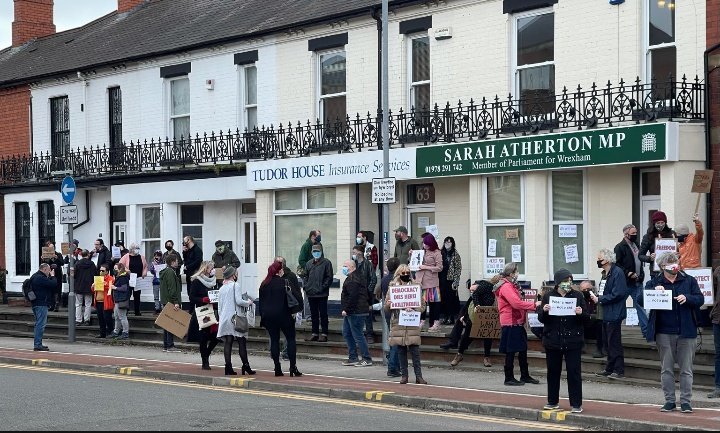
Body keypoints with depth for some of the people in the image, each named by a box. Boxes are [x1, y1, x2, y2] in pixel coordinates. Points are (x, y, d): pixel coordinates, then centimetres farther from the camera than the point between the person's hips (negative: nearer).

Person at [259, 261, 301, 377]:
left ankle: (277, 368, 5)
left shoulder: (264, 284, 6)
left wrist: (264, 316, 14)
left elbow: (261, 301, 9)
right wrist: (292, 312, -2)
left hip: (268, 316, 5)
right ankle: (293, 367, -4)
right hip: (283, 315, -5)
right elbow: (288, 299, -11)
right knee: (291, 339, 4)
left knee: (274, 340, 8)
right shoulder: (283, 282, -9)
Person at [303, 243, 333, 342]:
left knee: (323, 314, -1)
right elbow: (306, 276, 20)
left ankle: (324, 334, 3)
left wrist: (323, 287, -15)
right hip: (311, 294, 5)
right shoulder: (309, 263, 13)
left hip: (322, 294, -5)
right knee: (314, 314, 11)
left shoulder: (326, 263, -3)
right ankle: (315, 333, 18)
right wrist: (305, 286, 4)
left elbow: (329, 277, -7)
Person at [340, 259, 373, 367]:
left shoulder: (353, 279, -17)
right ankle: (353, 358, 19)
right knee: (347, 334, 14)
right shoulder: (352, 277, 18)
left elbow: (353, 297, -24)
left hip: (356, 312, -11)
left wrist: (346, 310, -20)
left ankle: (367, 359, -3)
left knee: (357, 335, -7)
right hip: (351, 312, 11)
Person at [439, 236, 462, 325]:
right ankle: (445, 316, 11)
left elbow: (458, 268, -3)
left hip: (450, 280, -4)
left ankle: (451, 317, 3)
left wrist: (455, 281, -10)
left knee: (451, 298, -3)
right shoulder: (441, 253, 11)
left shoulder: (455, 255, -1)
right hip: (442, 279, 4)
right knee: (443, 297, 3)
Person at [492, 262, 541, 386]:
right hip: (510, 323, -10)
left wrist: (531, 305, 9)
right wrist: (534, 305, -19)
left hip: (517, 322, 10)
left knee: (522, 349, 14)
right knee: (511, 352, -3)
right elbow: (516, 303, -24)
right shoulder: (506, 287, -17)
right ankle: (509, 378, 4)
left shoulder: (511, 286, 18)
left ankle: (525, 376, 22)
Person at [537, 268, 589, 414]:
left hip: (573, 341, -2)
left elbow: (587, 318, 1)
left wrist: (581, 313, -20)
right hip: (552, 340, 2)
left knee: (574, 372, -2)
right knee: (553, 371, 10)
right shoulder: (548, 296, 3)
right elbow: (541, 318, 4)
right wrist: (544, 311, -17)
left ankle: (576, 404, 4)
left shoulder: (577, 296, 1)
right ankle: (553, 401, 22)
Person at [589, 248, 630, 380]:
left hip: (614, 313, -10)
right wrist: (596, 297, 2)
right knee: (608, 342, 15)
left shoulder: (617, 273, -16)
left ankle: (619, 370, 1)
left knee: (614, 343, -5)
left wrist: (599, 299, -16)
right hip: (606, 314, 10)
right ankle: (609, 368, 24)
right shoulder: (605, 274, 13)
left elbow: (617, 294, -22)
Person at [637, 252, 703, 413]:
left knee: (686, 369, 2)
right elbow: (640, 300, -3)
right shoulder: (654, 282, 4)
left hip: (686, 332, 0)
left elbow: (700, 299, 1)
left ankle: (686, 401, 8)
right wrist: (653, 291, -18)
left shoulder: (689, 281, 5)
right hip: (664, 332, 1)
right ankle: (669, 400, 15)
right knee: (666, 369, 7)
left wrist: (687, 298, -17)